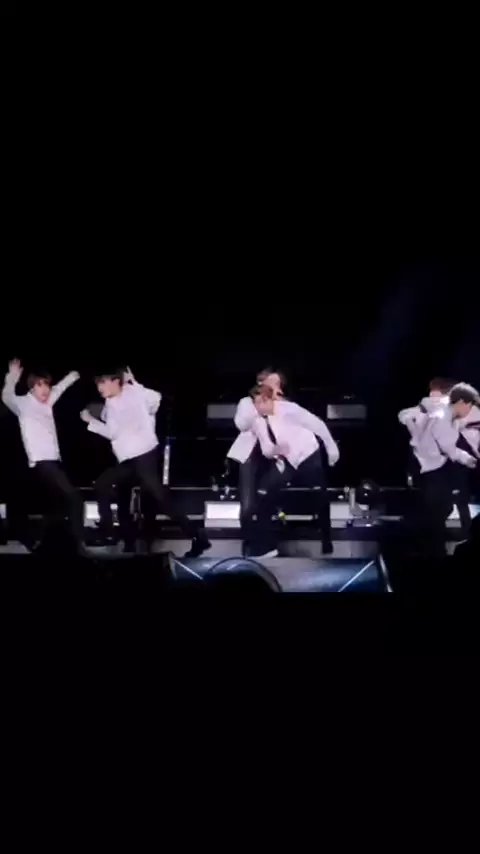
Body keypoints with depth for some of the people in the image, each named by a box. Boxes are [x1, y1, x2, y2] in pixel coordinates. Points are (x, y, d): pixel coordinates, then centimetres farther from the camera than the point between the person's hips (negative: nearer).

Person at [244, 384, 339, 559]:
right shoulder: (257, 422, -5)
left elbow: (317, 424, -13)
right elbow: (267, 451, 1)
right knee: (262, 495, -9)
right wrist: (274, 450, -24)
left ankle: (328, 545, 25)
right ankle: (265, 547, -1)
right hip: (285, 461, 5)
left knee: (321, 498, 5)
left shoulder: (288, 409, -21)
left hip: (308, 456, -4)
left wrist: (331, 447, -7)